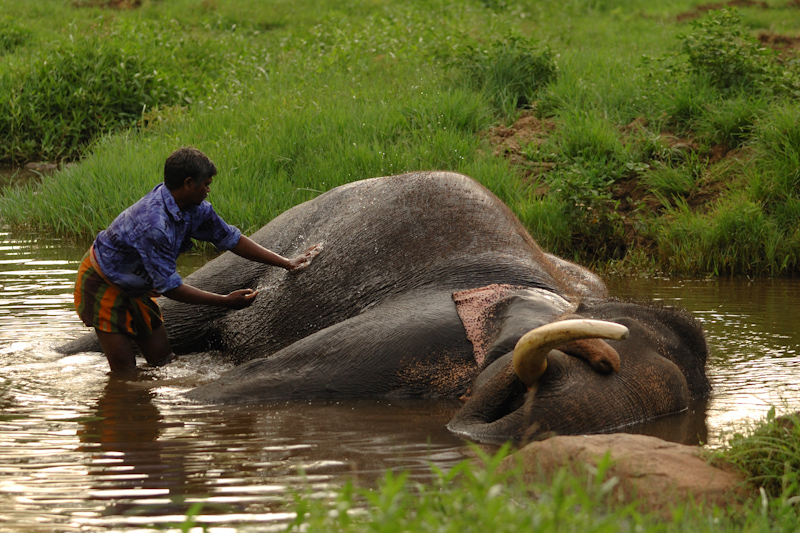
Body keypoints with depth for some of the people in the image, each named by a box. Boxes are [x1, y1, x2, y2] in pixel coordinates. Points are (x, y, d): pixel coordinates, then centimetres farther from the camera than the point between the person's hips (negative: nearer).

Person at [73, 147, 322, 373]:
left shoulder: (196, 209, -9)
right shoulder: (154, 225, -37)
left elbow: (230, 238, 4)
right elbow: (169, 287, -31)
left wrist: (287, 263, 2)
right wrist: (226, 301, -27)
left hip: (133, 287, 9)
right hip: (103, 285, -9)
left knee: (163, 360, 6)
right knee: (124, 373, -10)